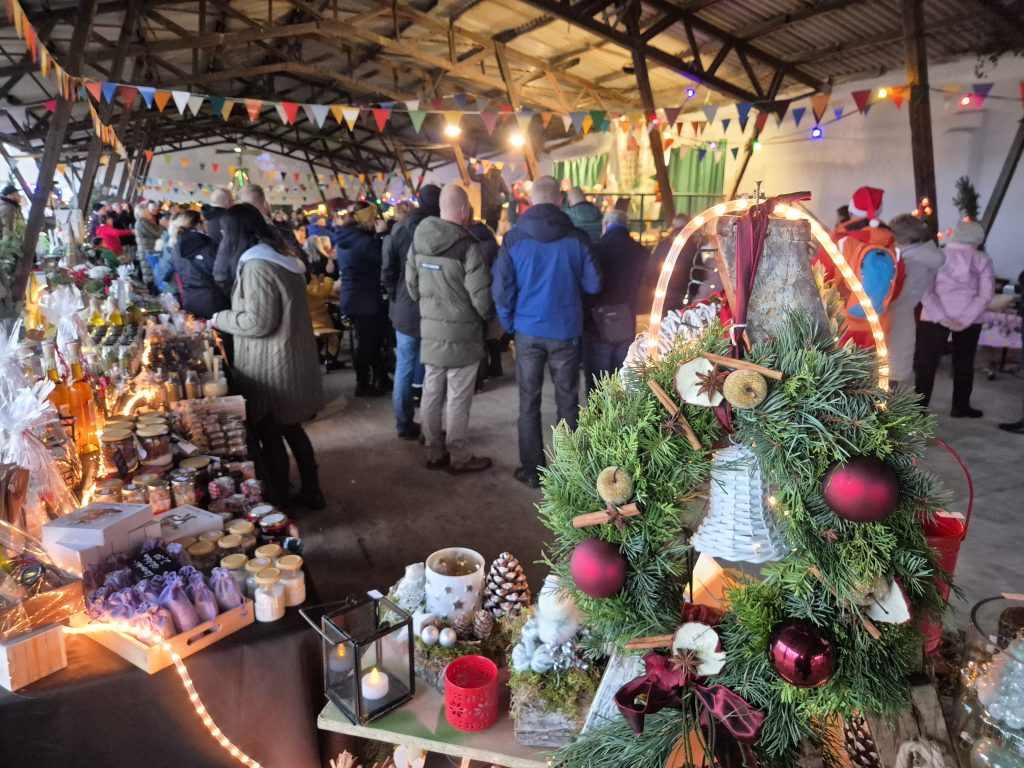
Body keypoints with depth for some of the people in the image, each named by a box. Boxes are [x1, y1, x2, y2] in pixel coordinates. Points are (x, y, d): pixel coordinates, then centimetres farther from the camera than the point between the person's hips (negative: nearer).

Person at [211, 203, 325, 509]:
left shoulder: (257, 266, -19)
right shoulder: (282, 256, 11)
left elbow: (258, 322, -22)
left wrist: (220, 319, -7)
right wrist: (230, 316, 18)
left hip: (272, 366, -9)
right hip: (291, 359, 9)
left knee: (270, 435, 3)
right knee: (291, 428, 19)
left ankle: (280, 502, 15)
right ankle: (311, 492, 29)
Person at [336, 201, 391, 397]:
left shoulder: (347, 237, 11)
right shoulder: (360, 239, -20)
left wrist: (376, 235, 10)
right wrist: (380, 234, -10)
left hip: (354, 298, 10)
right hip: (363, 299, -10)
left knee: (373, 339, 17)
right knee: (367, 342, 1)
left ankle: (381, 378, 26)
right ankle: (363, 385, 12)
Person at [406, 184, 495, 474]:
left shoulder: (419, 240, 2)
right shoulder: (467, 246, -19)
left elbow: (411, 285, 11)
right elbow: (481, 297, -18)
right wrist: (489, 316, 3)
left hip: (430, 329, 7)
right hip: (461, 333, -6)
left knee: (432, 393, 13)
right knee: (458, 399, 3)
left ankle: (434, 453, 25)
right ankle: (459, 458, 14)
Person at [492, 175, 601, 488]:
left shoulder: (514, 237, -5)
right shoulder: (576, 237, -7)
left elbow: (502, 288, -5)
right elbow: (593, 284, -1)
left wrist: (509, 323, 9)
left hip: (528, 330, 0)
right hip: (566, 331, 0)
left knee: (529, 402, 9)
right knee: (567, 401, 10)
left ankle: (532, 471, 15)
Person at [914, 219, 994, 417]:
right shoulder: (982, 259, 2)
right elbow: (986, 293, -5)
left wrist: (940, 316, -11)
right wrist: (965, 319, -9)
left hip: (934, 317, -1)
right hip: (969, 319, 1)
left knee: (926, 363, 3)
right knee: (964, 363, 15)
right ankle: (961, 407, 22)